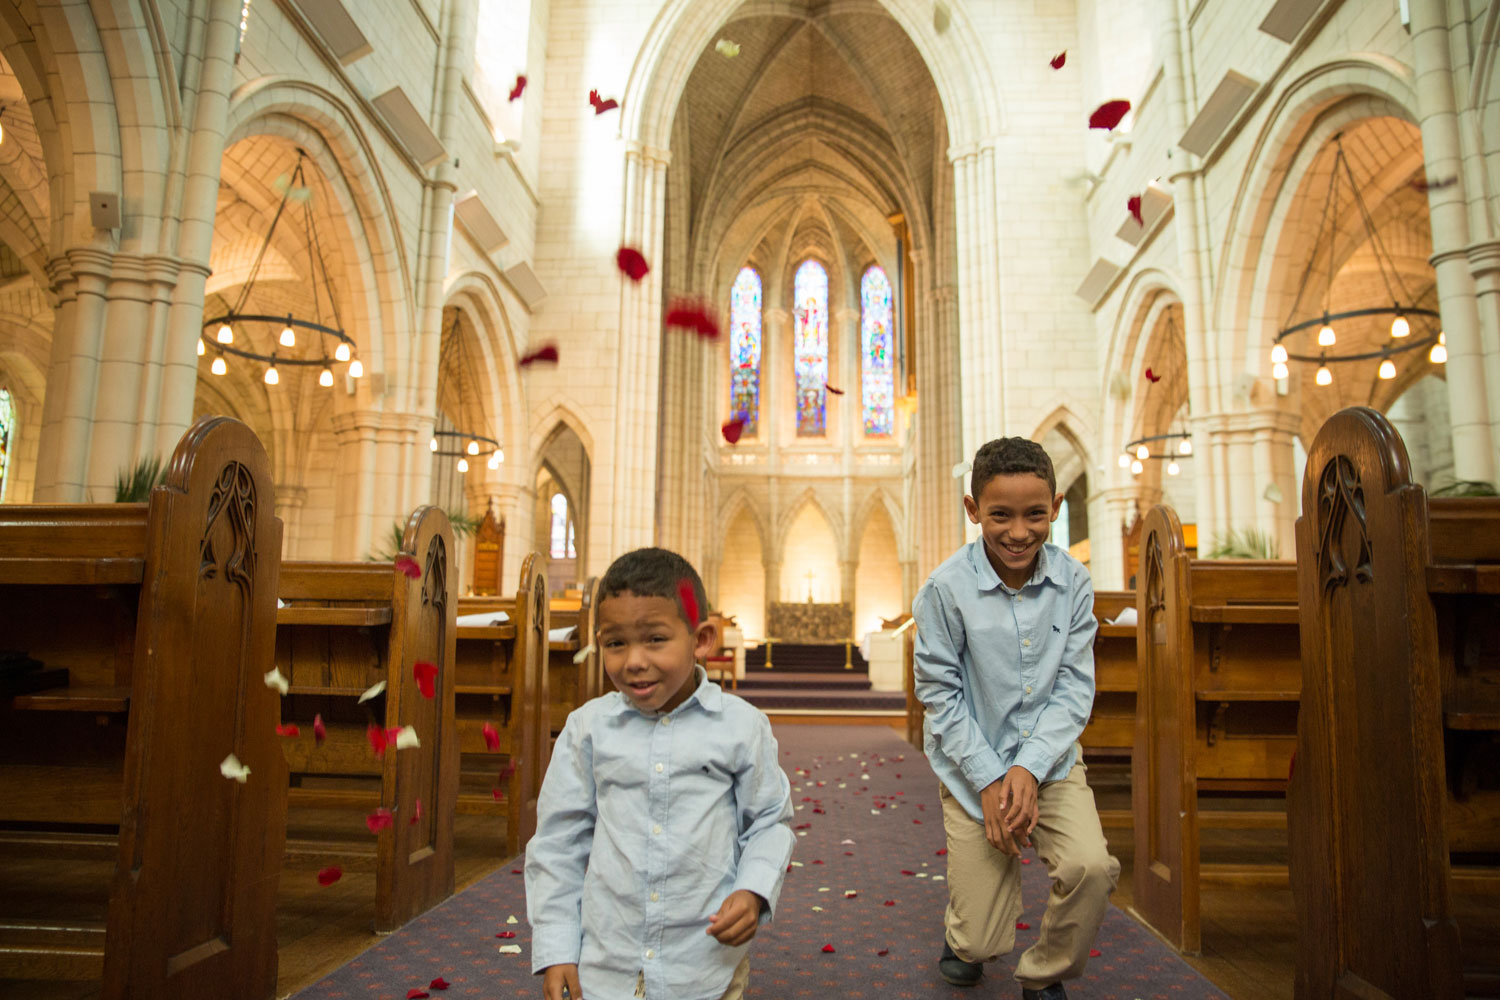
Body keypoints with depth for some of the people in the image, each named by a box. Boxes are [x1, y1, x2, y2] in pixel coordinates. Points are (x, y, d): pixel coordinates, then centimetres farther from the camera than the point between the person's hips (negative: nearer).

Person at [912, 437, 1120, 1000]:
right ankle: (964, 934, 40)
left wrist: (1029, 767, -17)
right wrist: (989, 780, -15)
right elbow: (940, 694, -10)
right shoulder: (946, 589, -15)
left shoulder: (1073, 581, -7)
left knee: (1092, 867, -23)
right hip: (973, 766, -2)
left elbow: (1075, 686, -5)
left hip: (1051, 760, 2)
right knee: (979, 948, -1)